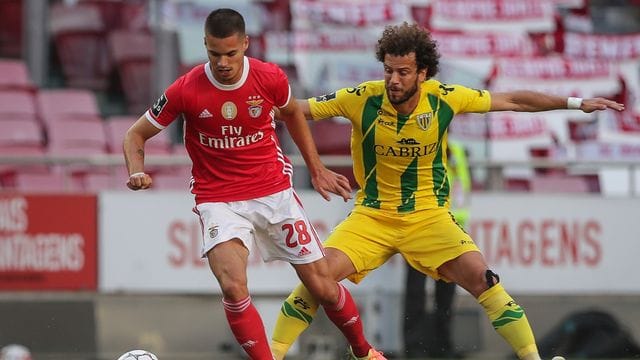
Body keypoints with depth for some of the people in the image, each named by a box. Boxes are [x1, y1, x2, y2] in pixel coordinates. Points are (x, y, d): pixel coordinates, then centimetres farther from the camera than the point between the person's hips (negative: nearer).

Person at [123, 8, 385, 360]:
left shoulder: (270, 77, -10)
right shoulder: (186, 90, -15)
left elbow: (292, 113, 15)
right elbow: (136, 135, -2)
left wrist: (316, 167, 17)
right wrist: (137, 172, -22)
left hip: (274, 192, 2)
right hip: (219, 200, -2)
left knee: (323, 286, 6)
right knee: (234, 288, -27)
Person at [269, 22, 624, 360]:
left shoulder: (443, 98, -11)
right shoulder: (362, 99, -14)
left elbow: (513, 101, -1)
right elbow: (297, 109, -7)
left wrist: (576, 103, -1)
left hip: (429, 215, 0)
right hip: (371, 216, 0)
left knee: (481, 278, -19)